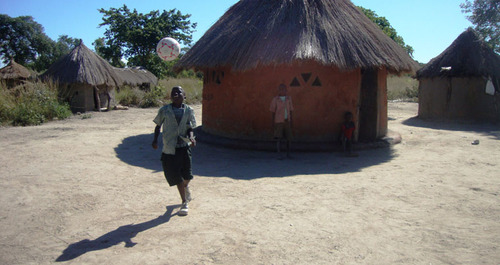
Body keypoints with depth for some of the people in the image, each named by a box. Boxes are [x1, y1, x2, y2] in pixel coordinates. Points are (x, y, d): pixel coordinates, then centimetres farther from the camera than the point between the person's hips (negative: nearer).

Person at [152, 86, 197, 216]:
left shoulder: (188, 111, 4)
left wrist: (191, 137, -16)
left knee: (186, 174, 3)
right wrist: (155, 140, -1)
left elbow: (190, 128, 3)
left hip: (184, 146, 1)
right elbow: (158, 125, 10)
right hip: (169, 148, -1)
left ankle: (186, 187, 42)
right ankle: (185, 203, 13)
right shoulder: (164, 110, 0)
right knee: (176, 176, 0)